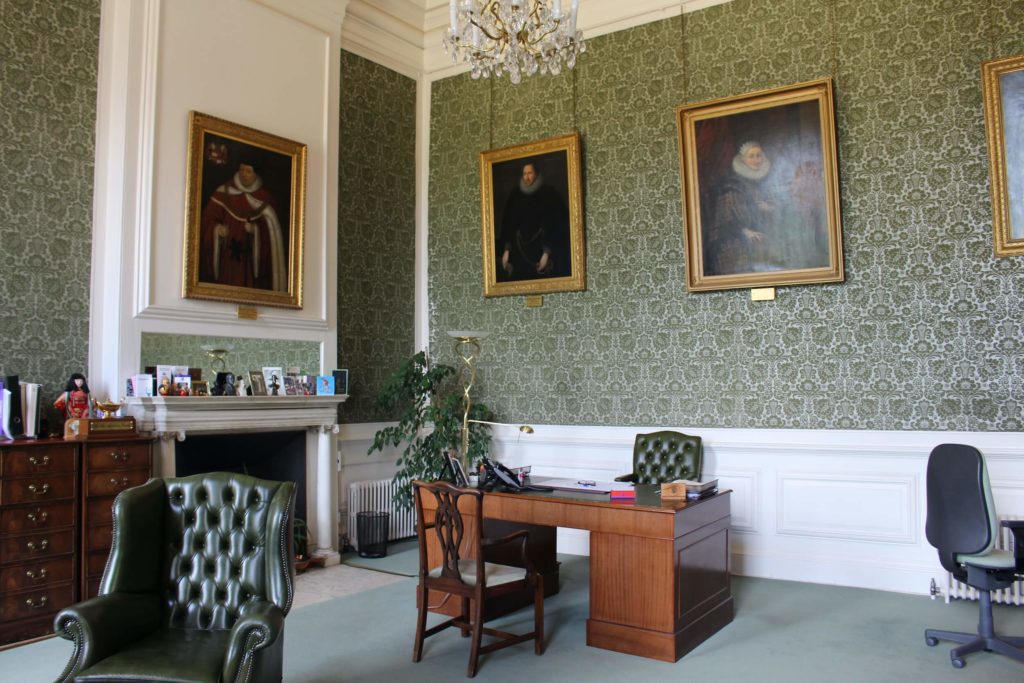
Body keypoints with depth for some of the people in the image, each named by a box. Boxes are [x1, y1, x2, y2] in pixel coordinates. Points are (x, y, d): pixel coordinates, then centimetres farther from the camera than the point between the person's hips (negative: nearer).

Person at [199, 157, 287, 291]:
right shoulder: (224, 192, 3)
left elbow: (271, 228, 3)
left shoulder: (264, 196, 5)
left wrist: (256, 229, -15)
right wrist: (217, 229, -19)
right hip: (227, 255, 0)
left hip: (253, 258, 0)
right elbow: (208, 220, 1)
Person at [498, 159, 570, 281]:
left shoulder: (549, 195, -4)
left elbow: (554, 225, -8)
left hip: (540, 250, -3)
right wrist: (506, 250, 0)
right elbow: (507, 223, 7)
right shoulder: (515, 195, 6)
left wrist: (547, 253, -16)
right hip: (519, 252, 3)